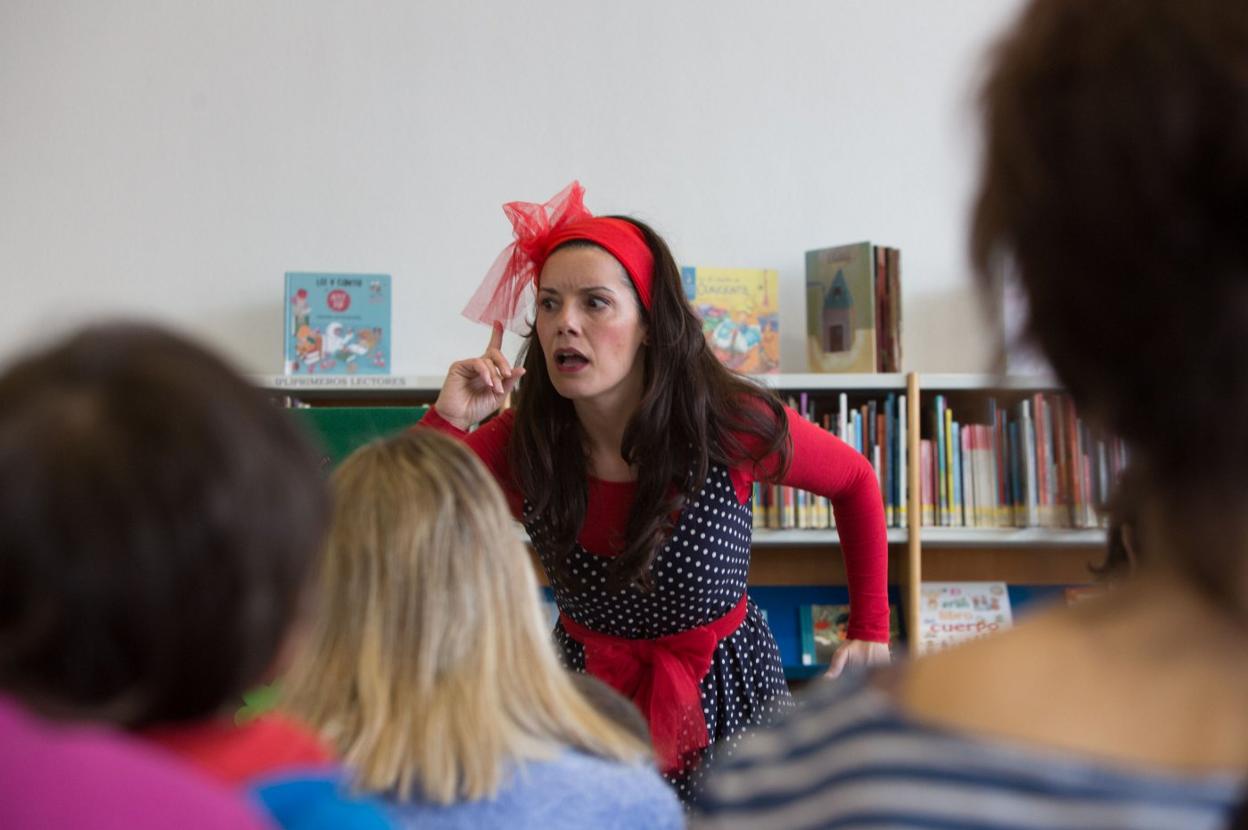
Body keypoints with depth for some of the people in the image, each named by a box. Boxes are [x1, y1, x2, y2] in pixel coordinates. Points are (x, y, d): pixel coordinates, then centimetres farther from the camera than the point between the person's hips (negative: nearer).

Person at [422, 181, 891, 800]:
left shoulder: (732, 426, -19)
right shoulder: (519, 443, -15)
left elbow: (856, 481, 0)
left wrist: (870, 628, 2)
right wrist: (446, 422, -30)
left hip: (724, 697, -1)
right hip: (587, 688, 1)